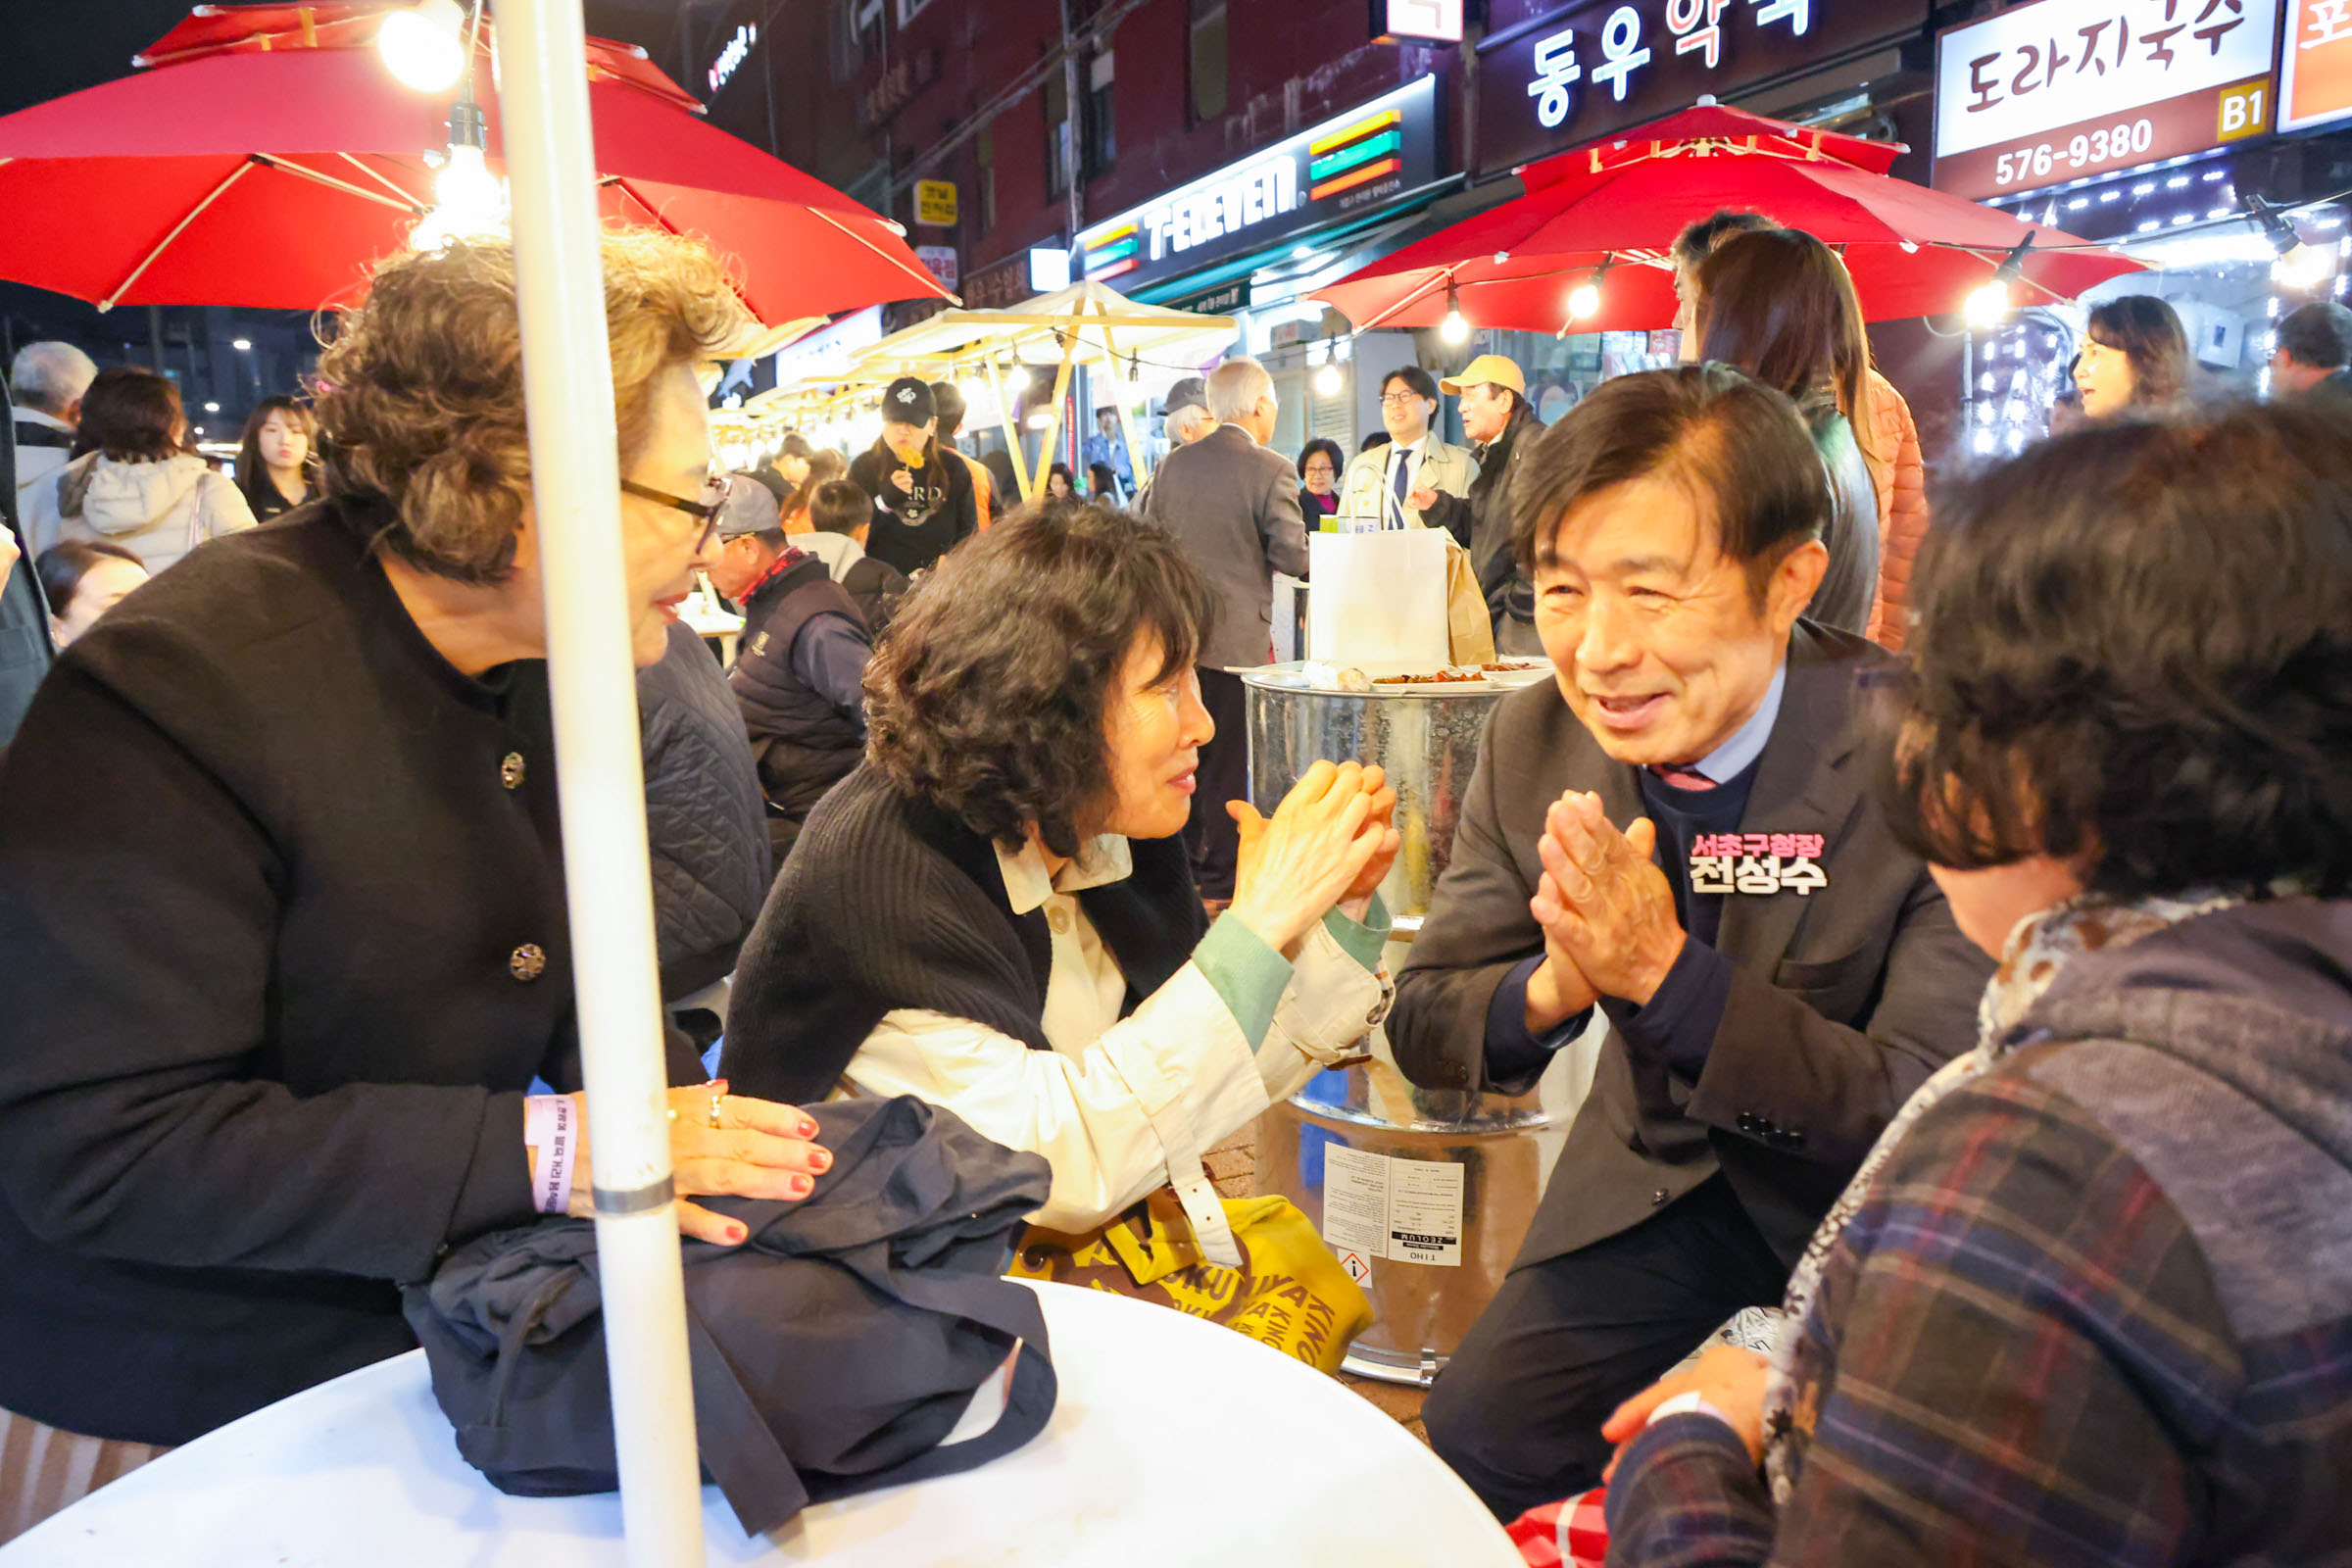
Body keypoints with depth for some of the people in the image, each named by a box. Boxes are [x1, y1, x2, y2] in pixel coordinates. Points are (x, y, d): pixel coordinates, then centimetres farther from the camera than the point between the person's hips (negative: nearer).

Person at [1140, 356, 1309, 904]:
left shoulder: (1174, 464, 5)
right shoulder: (1272, 470, -11)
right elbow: (1293, 555, -12)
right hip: (1236, 637, -5)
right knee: (1227, 762, 3)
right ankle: (1221, 880, 10)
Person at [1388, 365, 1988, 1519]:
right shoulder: (1531, 743, -11)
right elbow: (1421, 1029, -6)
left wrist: (1669, 975, -34)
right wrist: (1551, 986, -29)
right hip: (1661, 1186, 3)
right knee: (1474, 1439, -7)